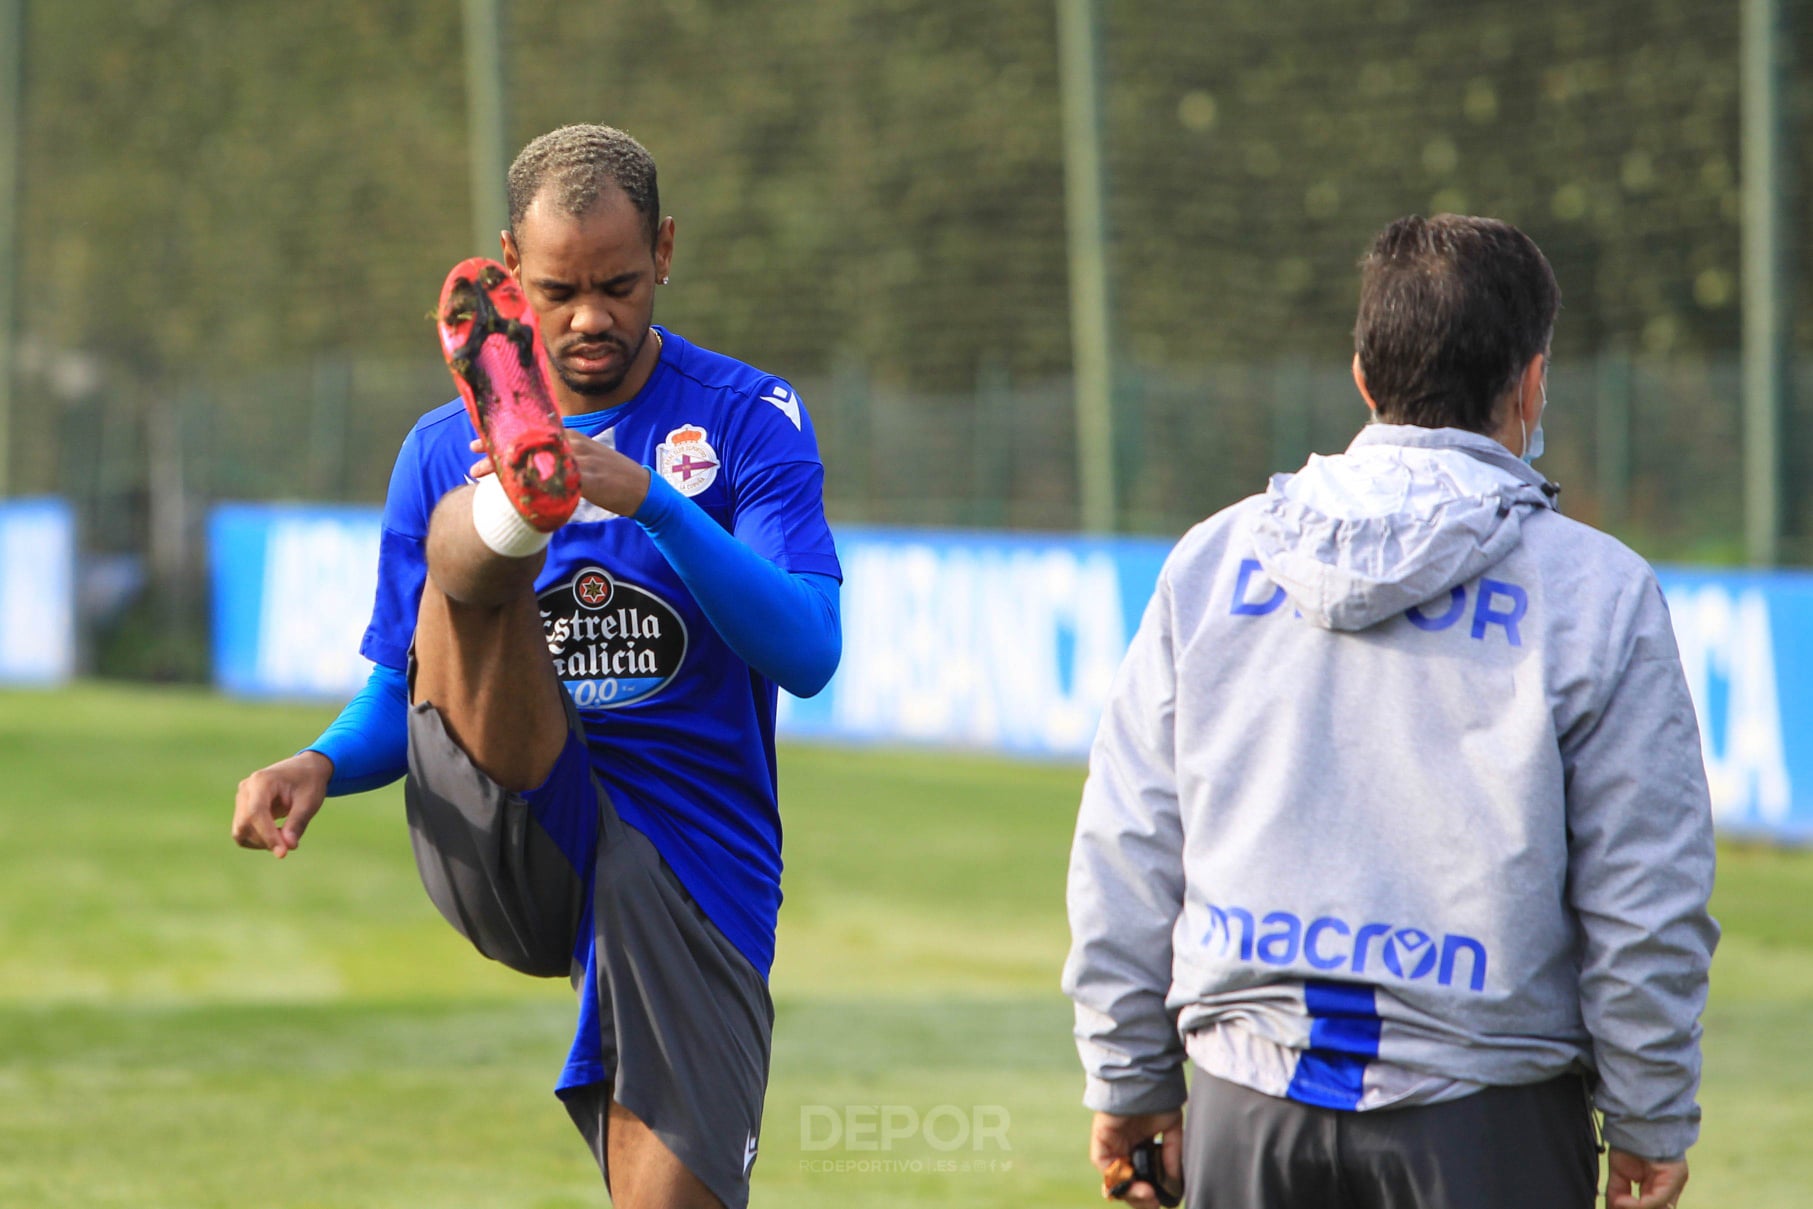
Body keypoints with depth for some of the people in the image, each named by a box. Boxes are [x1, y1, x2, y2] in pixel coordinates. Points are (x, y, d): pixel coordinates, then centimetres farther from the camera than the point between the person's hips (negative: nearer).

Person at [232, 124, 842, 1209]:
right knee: (464, 543, -23)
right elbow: (403, 696, 17)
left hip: (692, 865, -1)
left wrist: (651, 501, -24)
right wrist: (321, 766, -6)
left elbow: (807, 655, -10)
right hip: (512, 859, 1)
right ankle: (509, 516, -59)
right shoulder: (445, 452, 12)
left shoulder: (749, 421, 4)